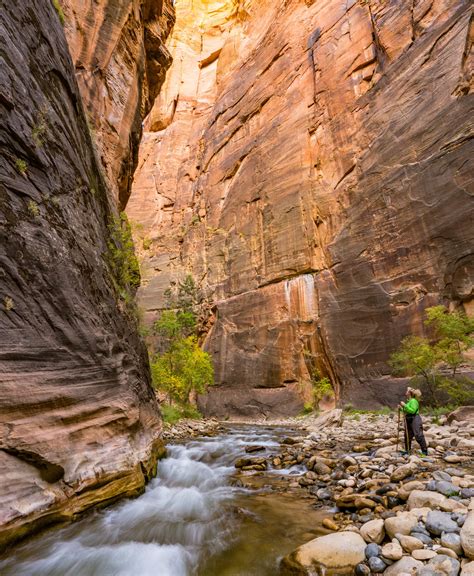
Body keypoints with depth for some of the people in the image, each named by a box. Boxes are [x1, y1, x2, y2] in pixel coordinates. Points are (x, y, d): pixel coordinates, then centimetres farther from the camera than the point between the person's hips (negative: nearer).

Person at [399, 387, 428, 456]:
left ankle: (425, 451, 2)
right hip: (409, 420, 10)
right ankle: (407, 451, 23)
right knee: (407, 436, 13)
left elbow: (412, 411, -24)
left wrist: (404, 405, -24)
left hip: (415, 420, -10)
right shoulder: (408, 401, 17)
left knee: (418, 436, -9)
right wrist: (401, 408, 11)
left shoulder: (413, 401, -13)